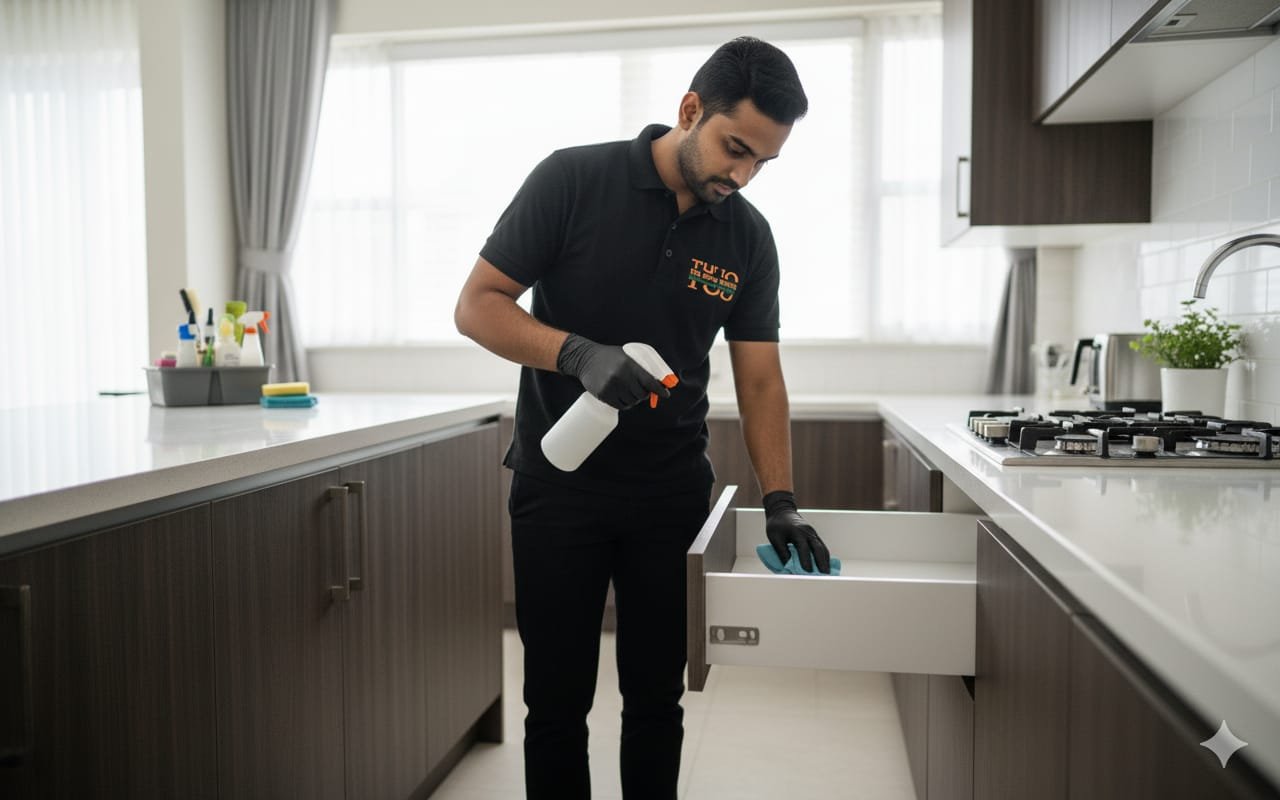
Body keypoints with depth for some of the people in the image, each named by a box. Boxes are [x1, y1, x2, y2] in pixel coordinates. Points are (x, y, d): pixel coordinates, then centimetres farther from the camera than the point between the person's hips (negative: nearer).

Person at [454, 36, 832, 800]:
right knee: (557, 701, 7)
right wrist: (579, 353, -25)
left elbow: (759, 377, 2)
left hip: (674, 493, 3)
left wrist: (781, 500, -7)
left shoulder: (749, 236, 0)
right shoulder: (573, 179, -10)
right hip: (559, 485, -2)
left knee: (657, 698, 13)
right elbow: (477, 304, -9)